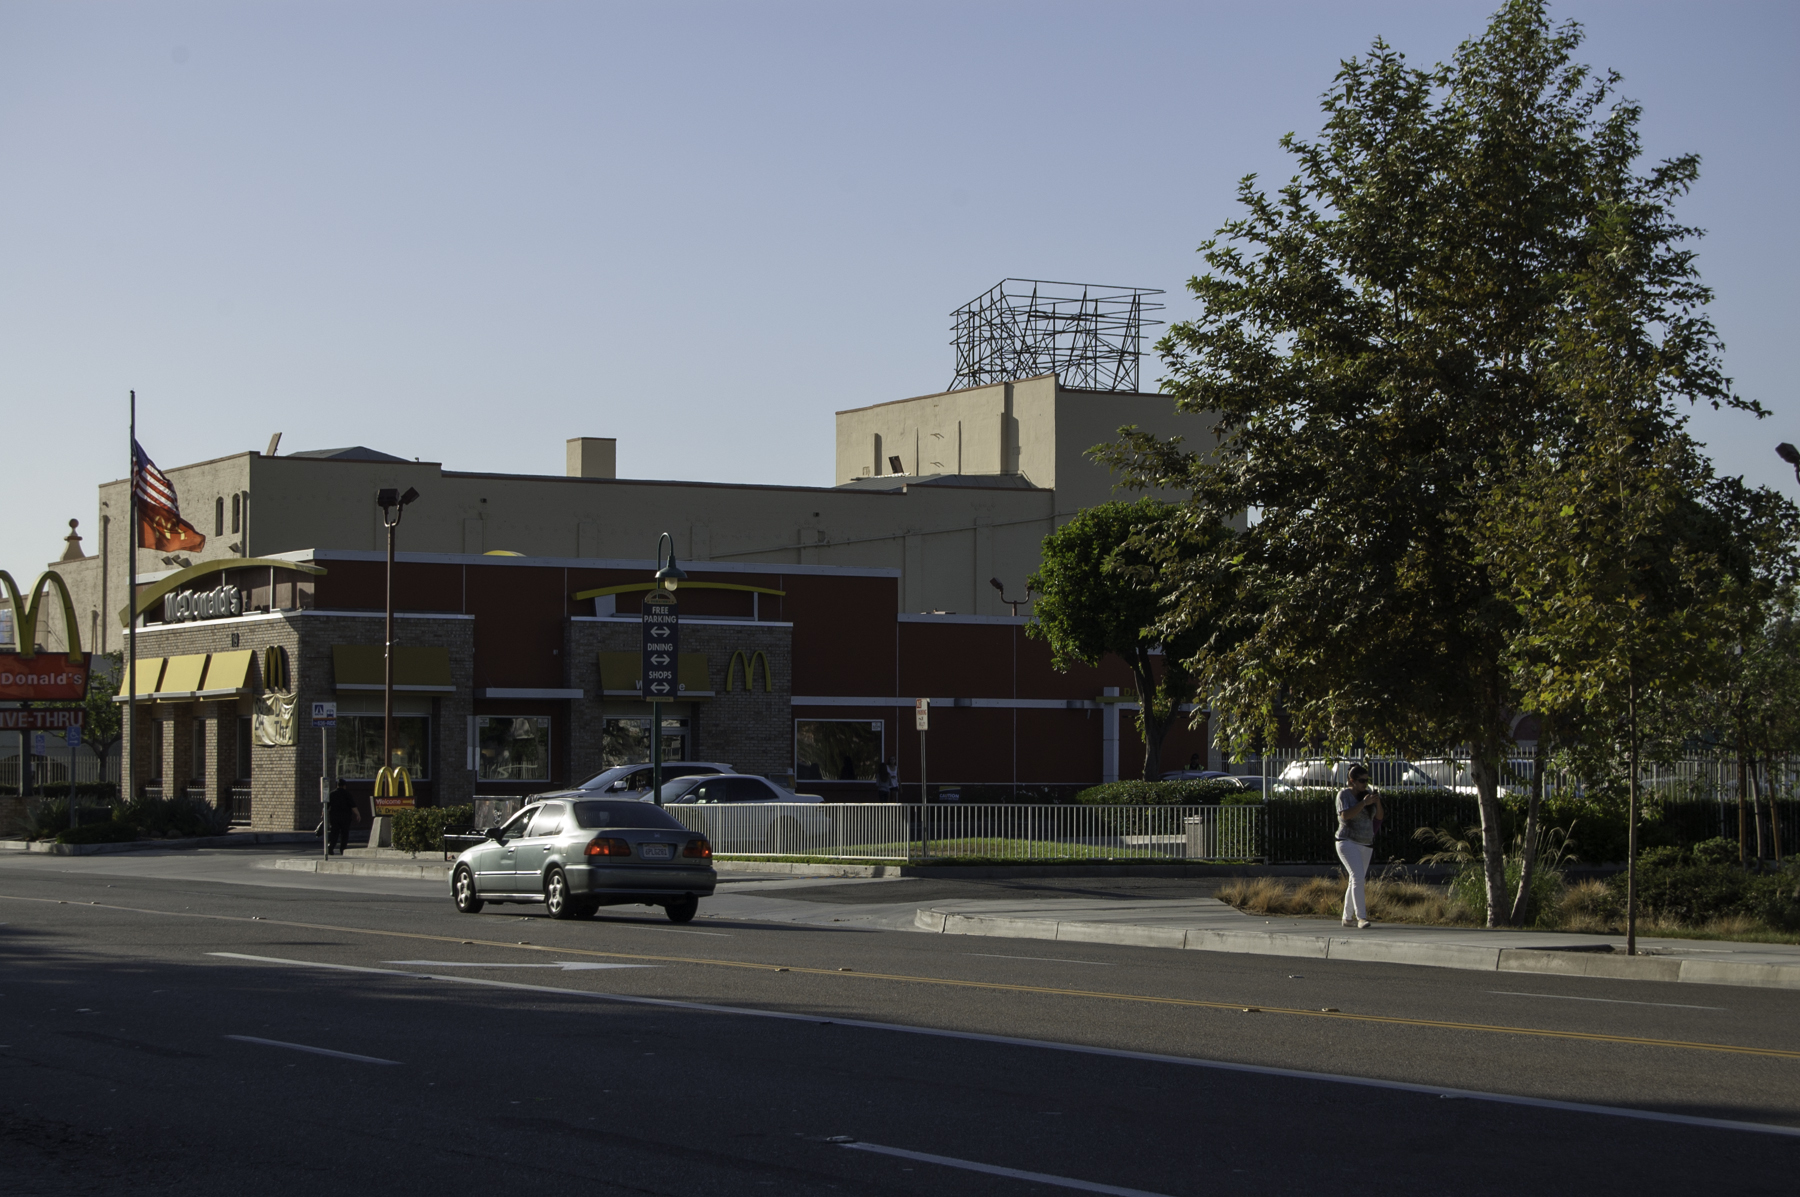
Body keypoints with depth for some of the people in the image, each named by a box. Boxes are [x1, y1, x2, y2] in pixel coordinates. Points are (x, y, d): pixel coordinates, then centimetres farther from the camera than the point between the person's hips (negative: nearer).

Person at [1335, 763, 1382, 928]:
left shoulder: (1366, 793, 12)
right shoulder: (1344, 794, -6)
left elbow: (1379, 816, 10)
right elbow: (1345, 815, -20)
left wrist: (1377, 801, -9)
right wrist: (1364, 803, -24)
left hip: (1366, 845, 7)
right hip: (1348, 842, -7)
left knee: (1356, 881, 9)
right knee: (1358, 877, -21)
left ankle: (1347, 918, 17)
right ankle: (1361, 917, -27)